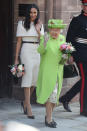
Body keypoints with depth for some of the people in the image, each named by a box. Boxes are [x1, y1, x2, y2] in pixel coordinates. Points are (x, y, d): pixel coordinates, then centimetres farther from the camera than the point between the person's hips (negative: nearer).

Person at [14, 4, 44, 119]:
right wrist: (16, 59, -2)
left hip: (37, 52, 5)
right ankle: (28, 108, -6)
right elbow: (19, 42, 0)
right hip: (26, 52, -4)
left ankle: (25, 102, 27)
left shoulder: (40, 25, 11)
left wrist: (38, 31, -9)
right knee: (28, 78, -8)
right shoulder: (22, 24, 0)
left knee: (35, 79, 7)